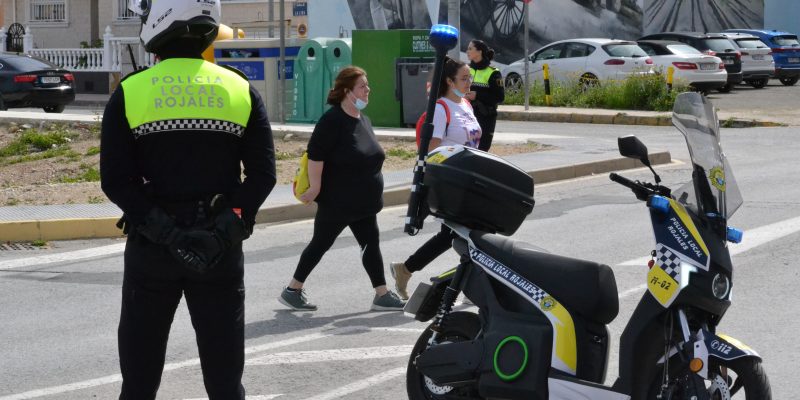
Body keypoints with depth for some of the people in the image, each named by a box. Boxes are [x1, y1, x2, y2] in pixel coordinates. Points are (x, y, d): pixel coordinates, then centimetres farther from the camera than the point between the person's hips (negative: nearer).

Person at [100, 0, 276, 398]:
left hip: (151, 246, -1)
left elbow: (115, 180, -10)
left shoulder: (129, 93, -4)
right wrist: (228, 225, -8)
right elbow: (262, 174, -4)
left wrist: (162, 230, -12)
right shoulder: (241, 91, 2)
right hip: (220, 248, 1)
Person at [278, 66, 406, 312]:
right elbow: (315, 155, -22)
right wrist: (315, 187, -22)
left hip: (362, 202, 8)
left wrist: (371, 193, 22)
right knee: (321, 243, 2)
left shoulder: (363, 120, 9)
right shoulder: (332, 120, -18)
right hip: (336, 201, -8)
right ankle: (292, 291, 14)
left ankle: (382, 295, 7)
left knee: (371, 243, 5)